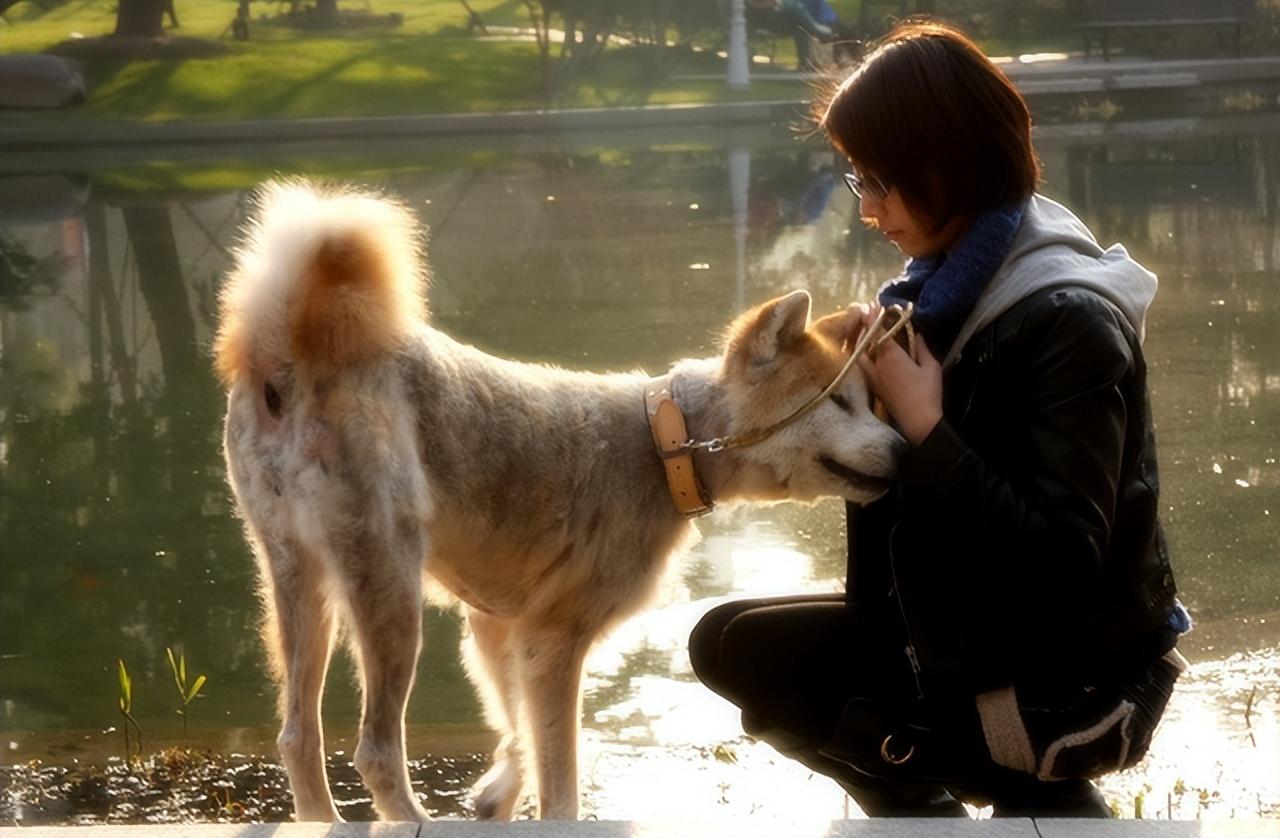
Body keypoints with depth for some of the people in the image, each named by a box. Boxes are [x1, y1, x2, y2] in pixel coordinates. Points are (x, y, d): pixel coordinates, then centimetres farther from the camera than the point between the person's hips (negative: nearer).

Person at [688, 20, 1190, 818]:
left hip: (1067, 683, -9)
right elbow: (911, 477, 11)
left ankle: (1046, 798, 5)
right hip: (961, 636, 9)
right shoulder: (952, 283, 2)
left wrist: (926, 429, -27)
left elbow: (1061, 557, -30)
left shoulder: (1070, 325, -24)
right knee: (731, 645, 8)